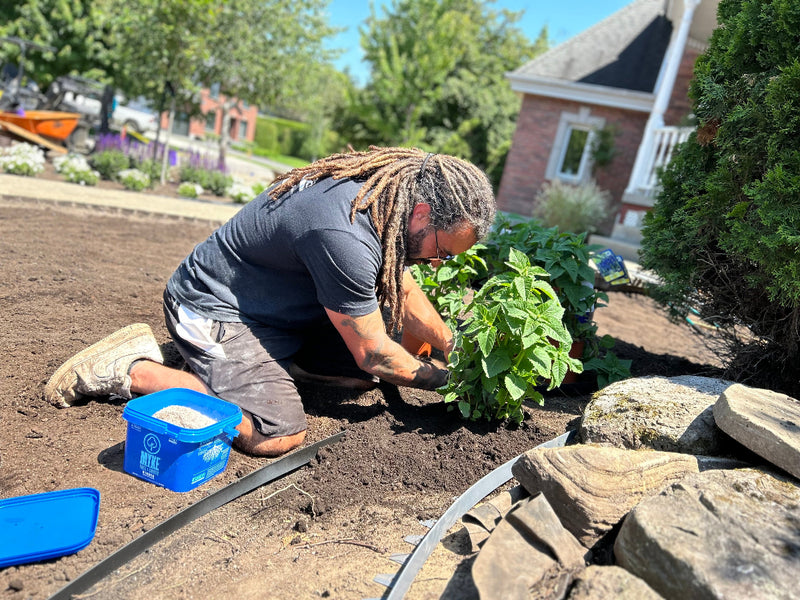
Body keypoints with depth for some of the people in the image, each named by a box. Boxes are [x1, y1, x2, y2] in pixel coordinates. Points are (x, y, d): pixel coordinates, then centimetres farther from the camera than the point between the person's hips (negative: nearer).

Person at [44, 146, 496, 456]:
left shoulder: (386, 194, -4)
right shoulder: (344, 238, -35)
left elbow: (402, 291, 11)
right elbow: (373, 353, -23)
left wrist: (455, 349, 12)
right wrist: (442, 377, -8)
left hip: (283, 310, 9)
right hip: (216, 308, -9)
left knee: (370, 376, 7)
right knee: (277, 434, -24)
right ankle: (133, 369, -9)